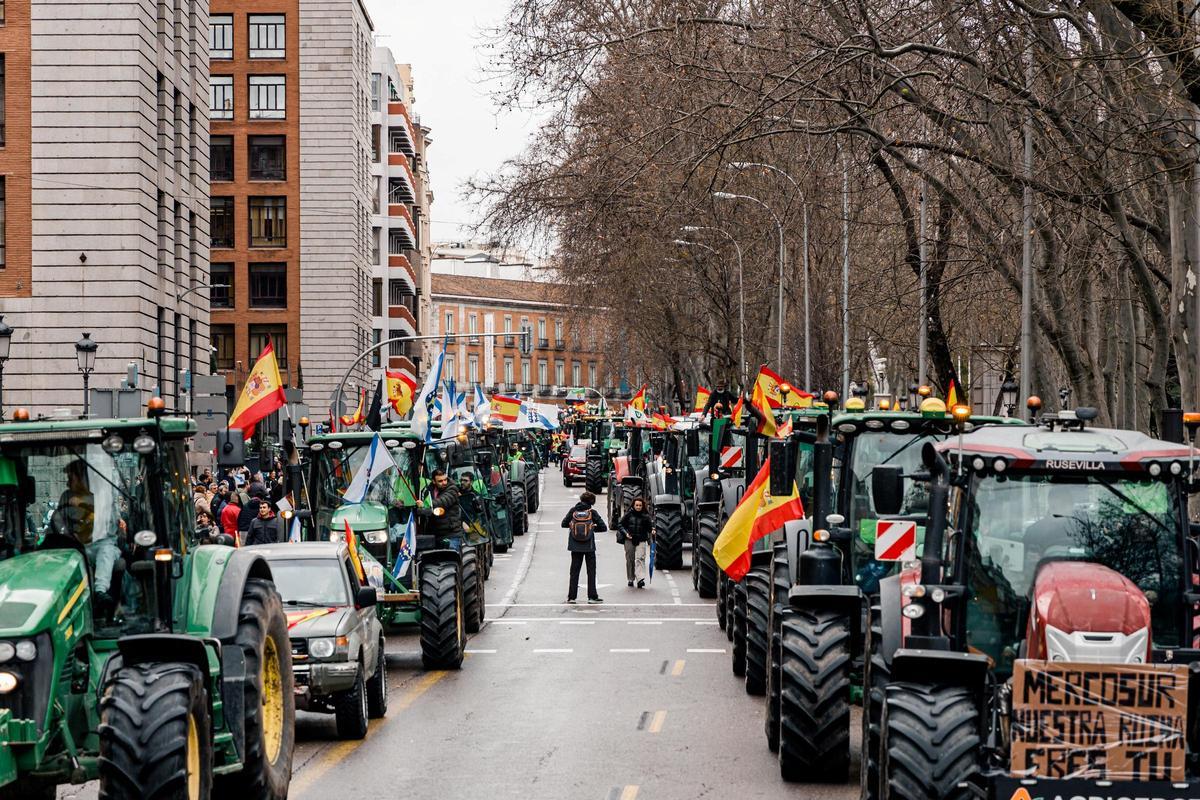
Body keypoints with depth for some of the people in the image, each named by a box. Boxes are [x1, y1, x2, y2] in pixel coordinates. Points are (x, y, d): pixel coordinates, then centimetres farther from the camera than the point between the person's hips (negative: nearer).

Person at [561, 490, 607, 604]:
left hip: (575, 546, 2)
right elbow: (603, 527, -5)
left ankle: (571, 596, 7)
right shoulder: (592, 512, -7)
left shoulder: (573, 511, -3)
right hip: (589, 546, -2)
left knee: (574, 571, 9)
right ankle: (592, 596, 6)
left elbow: (564, 524, 5)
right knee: (591, 571, 7)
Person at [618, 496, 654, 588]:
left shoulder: (645, 516, 2)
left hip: (641, 540, -1)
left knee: (640, 558, -14)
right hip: (629, 540, 1)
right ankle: (631, 579, 22)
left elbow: (649, 526, 8)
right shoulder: (628, 514, 1)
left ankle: (640, 579, -21)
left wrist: (652, 531, -14)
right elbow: (620, 525, 5)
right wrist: (625, 533, -9)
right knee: (630, 560, 8)